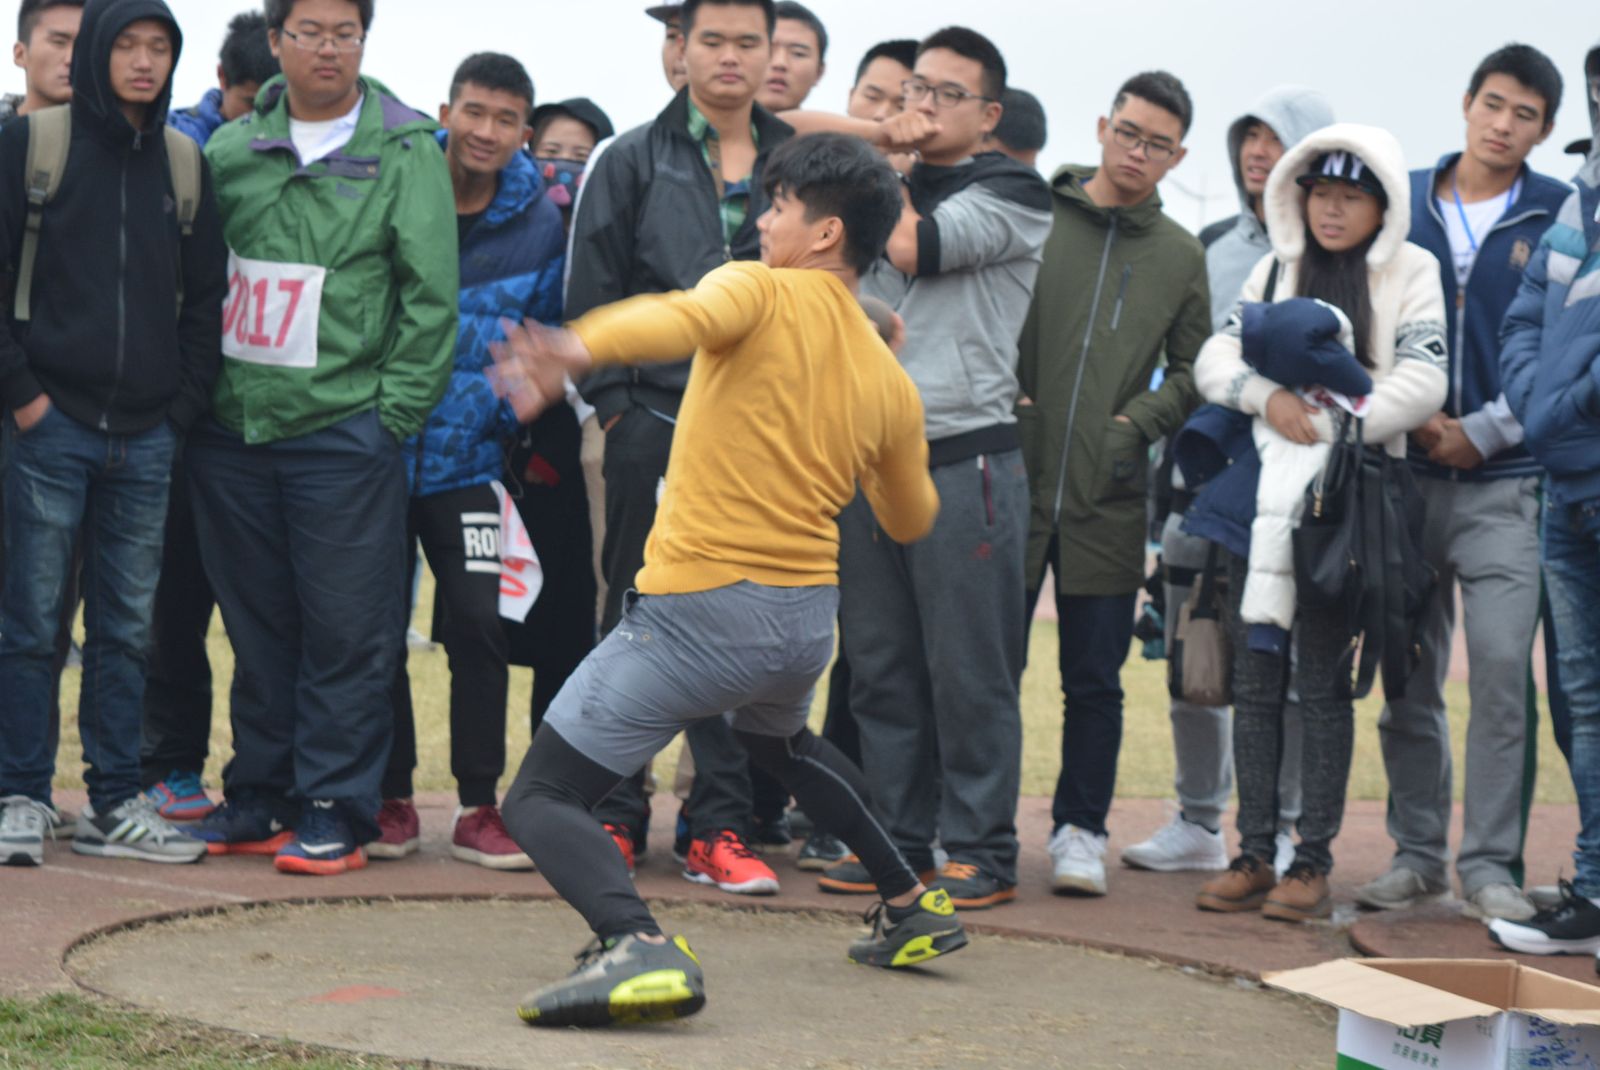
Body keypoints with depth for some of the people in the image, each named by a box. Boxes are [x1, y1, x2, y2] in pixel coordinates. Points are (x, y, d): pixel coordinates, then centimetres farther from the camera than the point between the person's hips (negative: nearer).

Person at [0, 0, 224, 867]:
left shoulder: (184, 167, 11)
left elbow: (204, 298, 14)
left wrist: (185, 404, 4)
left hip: (146, 437, 4)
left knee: (128, 626, 7)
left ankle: (114, 803, 14)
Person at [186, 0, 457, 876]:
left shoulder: (406, 149, -2)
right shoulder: (229, 149, 8)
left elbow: (431, 294, -4)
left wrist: (393, 411, -7)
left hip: (343, 430, -3)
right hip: (232, 426, 4)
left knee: (346, 630, -1)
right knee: (256, 626, 11)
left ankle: (333, 810, 6)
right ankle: (257, 796, 21)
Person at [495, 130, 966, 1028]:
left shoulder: (762, 291, -6)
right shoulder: (891, 383, 10)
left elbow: (683, 317, -31)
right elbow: (912, 520, 25)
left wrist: (579, 346, -50)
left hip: (702, 609, -7)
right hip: (810, 617, 7)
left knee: (541, 798, -4)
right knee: (780, 740, 41)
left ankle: (638, 945, -30)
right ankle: (915, 907, 44)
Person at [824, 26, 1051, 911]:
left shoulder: (1012, 195, 1)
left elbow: (911, 246, -12)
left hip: (965, 459, -6)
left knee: (968, 672, -4)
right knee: (880, 669, 8)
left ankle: (980, 851, 3)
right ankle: (897, 838, 16)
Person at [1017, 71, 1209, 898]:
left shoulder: (1181, 256, 10)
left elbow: (1195, 371, 13)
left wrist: (1140, 419, -2)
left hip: (1109, 497, 2)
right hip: (1011, 483, -1)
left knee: (1095, 679, 5)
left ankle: (1080, 831, 15)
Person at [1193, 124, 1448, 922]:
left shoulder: (1411, 273, 2)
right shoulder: (1276, 270, 13)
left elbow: (1423, 383, -7)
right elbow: (1215, 358, 7)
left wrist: (1331, 425, -15)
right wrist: (1267, 398, -12)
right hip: (1263, 490, 4)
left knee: (1322, 682, -2)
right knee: (1255, 677, 3)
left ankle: (1313, 863, 3)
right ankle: (1254, 855, 8)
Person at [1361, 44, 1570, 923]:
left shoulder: (1559, 220, 3)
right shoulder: (1402, 204, 10)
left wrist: (1482, 433, -8)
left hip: (1506, 485, -2)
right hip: (1404, 478, 2)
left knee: (1500, 672, -11)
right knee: (1407, 680, 6)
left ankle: (1490, 862, -3)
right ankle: (1417, 851, 16)